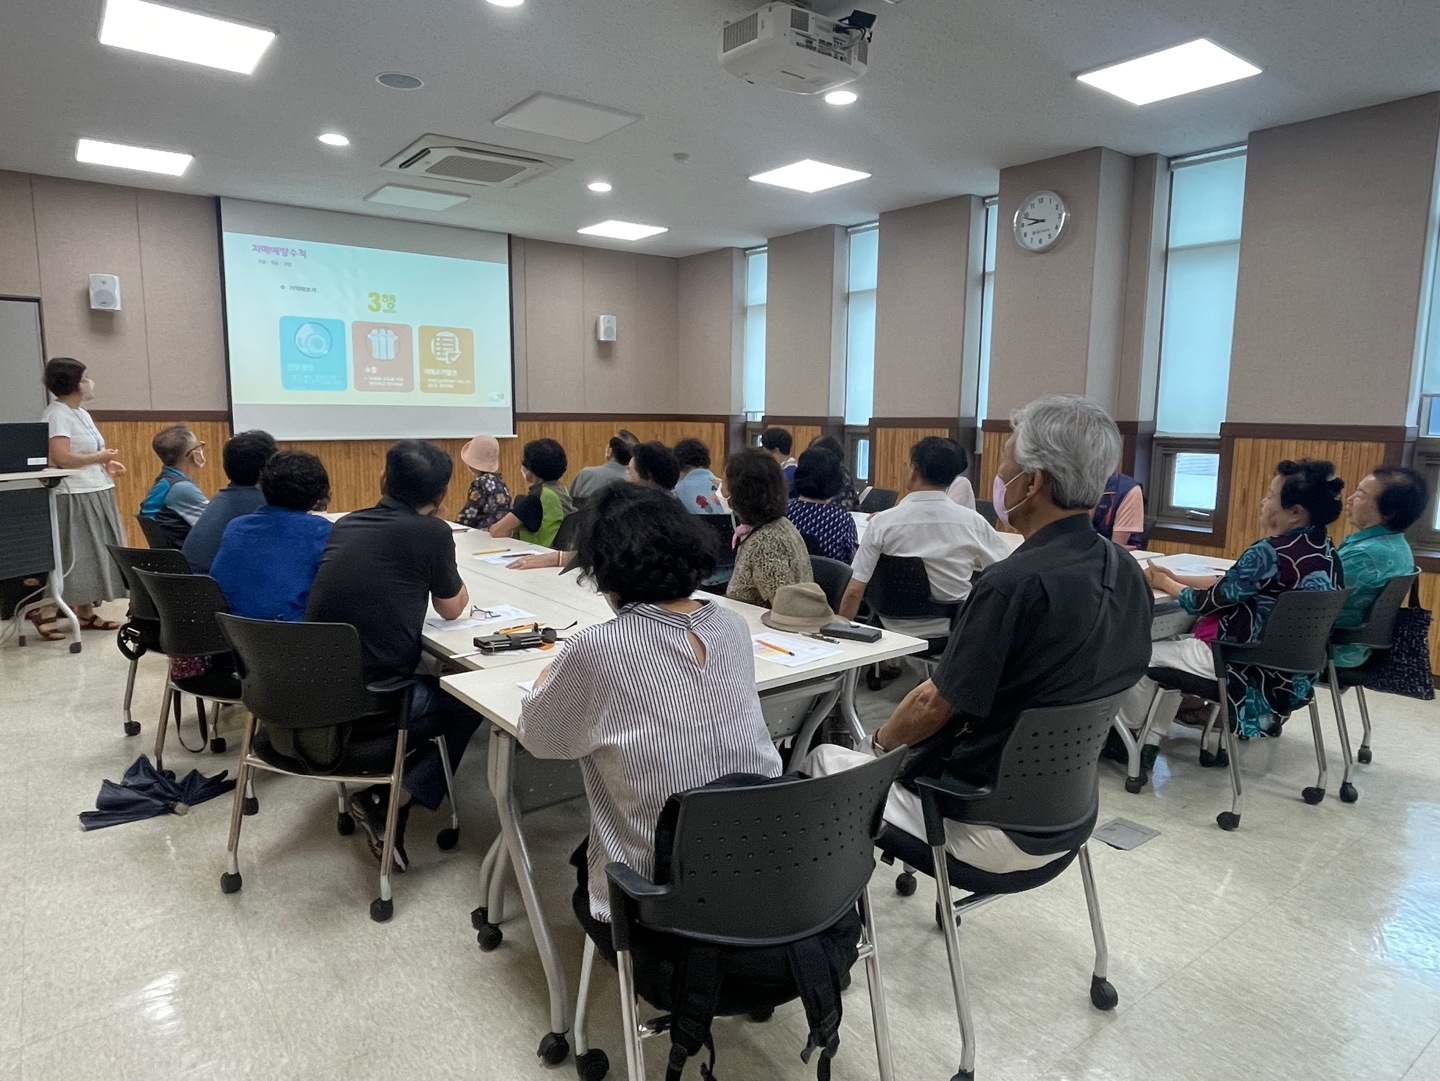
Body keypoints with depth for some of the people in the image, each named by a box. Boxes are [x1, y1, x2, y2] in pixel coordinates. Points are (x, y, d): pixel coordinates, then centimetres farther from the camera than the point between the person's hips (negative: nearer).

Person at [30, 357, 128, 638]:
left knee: (92, 556, 12)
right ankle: (42, 611, 1)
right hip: (74, 498, -10)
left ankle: (87, 612, 19)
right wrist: (99, 457, -12)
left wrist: (106, 465, 8)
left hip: (96, 494, 10)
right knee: (73, 558, -8)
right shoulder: (56, 414, -13)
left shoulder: (82, 413, 16)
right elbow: (61, 458, -23)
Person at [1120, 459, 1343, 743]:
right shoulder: (1324, 549, 4)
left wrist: (1165, 584, 4)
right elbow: (1230, 584, 9)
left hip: (1250, 665, -9)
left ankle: (1127, 734, 27)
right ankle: (1149, 740, 26)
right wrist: (1175, 577, 8)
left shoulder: (1270, 552, -25)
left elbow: (1206, 603, -14)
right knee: (1179, 643, 24)